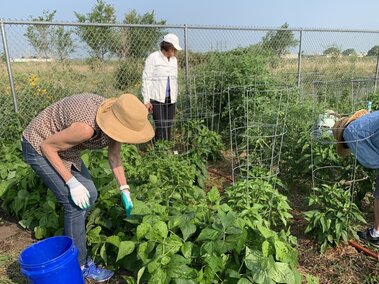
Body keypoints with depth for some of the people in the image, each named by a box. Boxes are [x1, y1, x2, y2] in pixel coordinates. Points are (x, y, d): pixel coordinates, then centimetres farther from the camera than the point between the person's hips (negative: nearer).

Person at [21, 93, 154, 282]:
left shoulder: (115, 118, -16)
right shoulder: (86, 127, -39)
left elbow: (114, 156, -1)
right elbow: (47, 146, -23)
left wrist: (125, 191, 0)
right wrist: (71, 182, -24)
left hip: (63, 146, 8)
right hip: (39, 146, -7)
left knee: (89, 195, 9)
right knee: (76, 203, -10)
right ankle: (80, 264, 9)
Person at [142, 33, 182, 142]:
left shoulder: (174, 60, 16)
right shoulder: (153, 58, -3)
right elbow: (146, 79, -6)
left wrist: (175, 98, 18)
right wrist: (146, 101, -11)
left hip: (170, 99, 6)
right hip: (157, 99, -6)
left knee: (168, 127, 5)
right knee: (161, 127, -12)